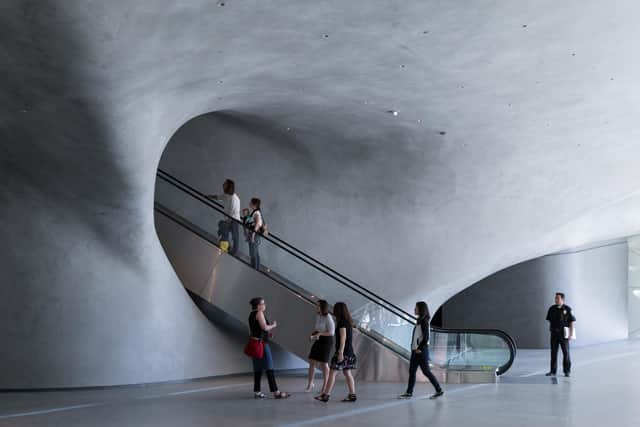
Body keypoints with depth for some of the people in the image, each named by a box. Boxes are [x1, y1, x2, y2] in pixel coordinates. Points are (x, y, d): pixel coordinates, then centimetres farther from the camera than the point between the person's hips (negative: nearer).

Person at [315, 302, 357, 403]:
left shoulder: (342, 322, -12)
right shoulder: (348, 322, 14)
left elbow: (343, 338, -19)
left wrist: (340, 352, -21)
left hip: (343, 351, -9)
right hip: (349, 352, 9)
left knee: (333, 373, -5)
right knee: (347, 373, 11)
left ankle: (326, 395, -3)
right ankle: (352, 395, 9)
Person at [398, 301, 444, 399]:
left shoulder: (424, 321, -13)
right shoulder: (420, 321, 13)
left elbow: (426, 337, -19)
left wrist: (420, 348, -19)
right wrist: (415, 347, 12)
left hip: (421, 350, -9)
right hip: (416, 350, 9)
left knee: (426, 371, -3)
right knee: (412, 371, 7)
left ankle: (439, 390, 7)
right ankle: (409, 392, 8)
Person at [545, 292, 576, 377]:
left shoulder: (567, 309, -6)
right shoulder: (552, 308, 3)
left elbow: (571, 322, -5)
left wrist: (571, 335, -11)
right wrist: (550, 331, 7)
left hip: (564, 334, -3)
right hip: (554, 334, 3)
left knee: (566, 353, 0)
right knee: (553, 352, 2)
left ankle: (567, 371, 11)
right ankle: (553, 371, 6)